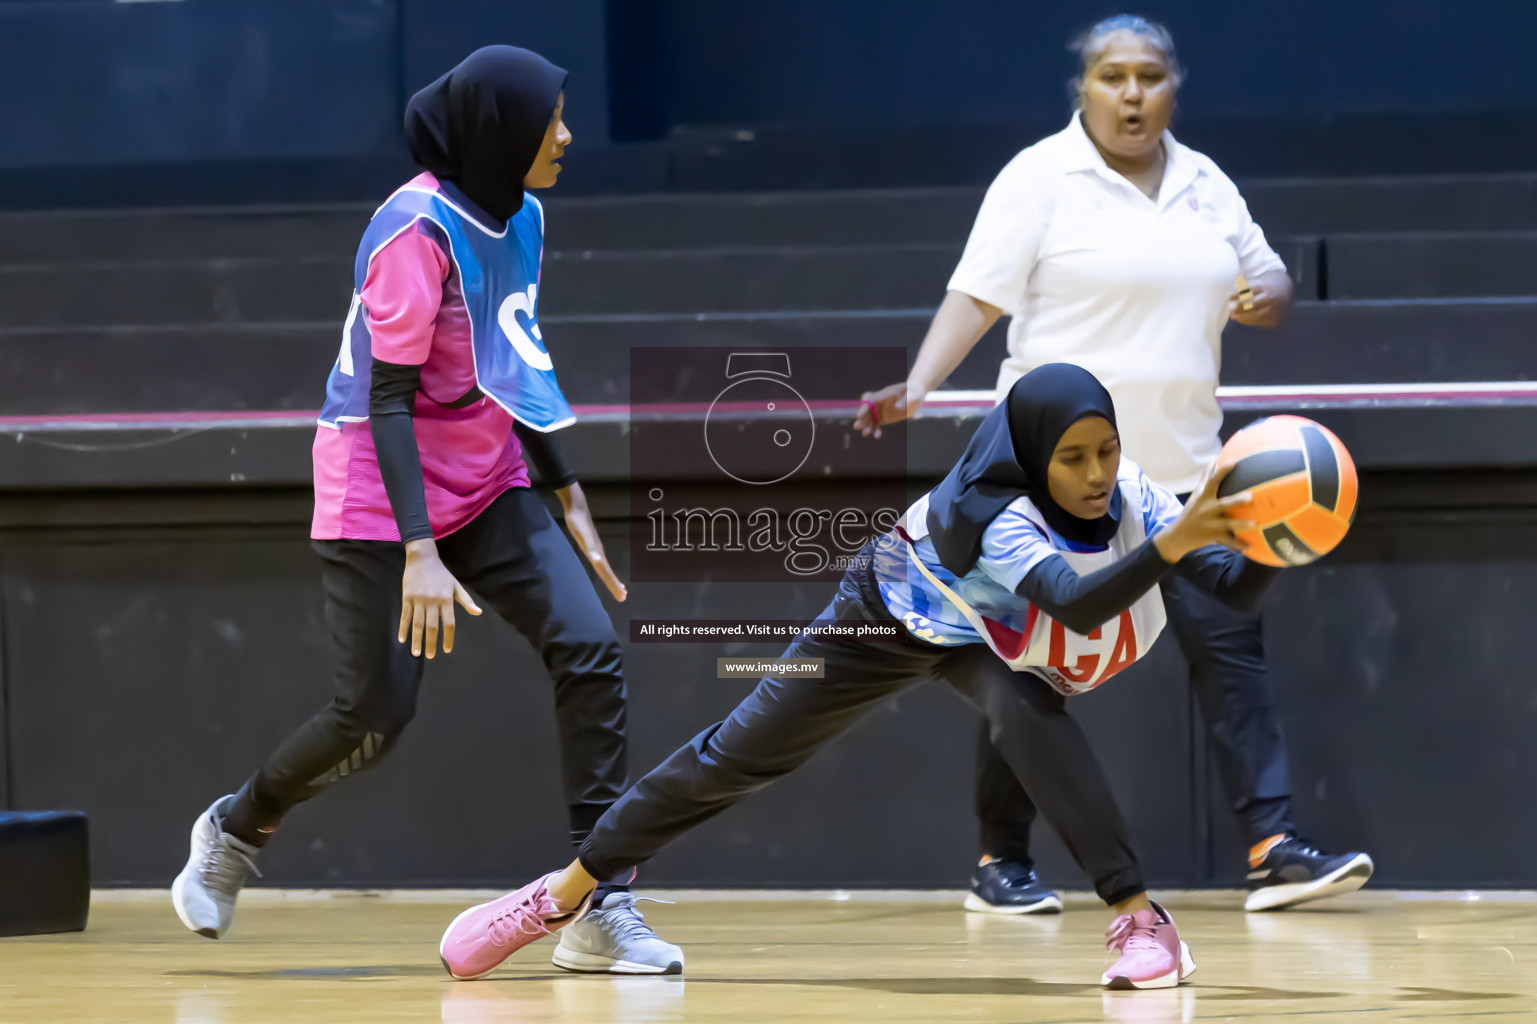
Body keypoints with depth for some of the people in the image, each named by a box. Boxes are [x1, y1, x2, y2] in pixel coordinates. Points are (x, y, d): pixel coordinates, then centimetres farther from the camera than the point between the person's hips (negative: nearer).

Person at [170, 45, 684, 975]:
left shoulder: (522, 218, 4)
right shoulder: (419, 231, -21)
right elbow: (388, 400, -24)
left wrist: (567, 494, 17)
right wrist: (420, 552, -31)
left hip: (488, 490, 7)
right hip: (383, 501, -7)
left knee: (591, 647, -13)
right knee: (377, 716, -4)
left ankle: (599, 909, -12)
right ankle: (237, 828, 28)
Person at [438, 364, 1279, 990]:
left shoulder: (1131, 500, -27)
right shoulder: (995, 515, -41)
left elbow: (1236, 589, -30)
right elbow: (1077, 605, -58)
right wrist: (1171, 546, -71)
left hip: (987, 641, 2)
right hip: (898, 612, -2)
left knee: (1026, 711, -34)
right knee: (739, 753, 2)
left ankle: (1140, 918, -33)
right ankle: (565, 893, 17)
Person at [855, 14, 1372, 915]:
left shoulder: (1207, 185, 11)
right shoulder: (1040, 179, -4)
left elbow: (1269, 287, 21)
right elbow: (977, 297, -9)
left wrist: (1268, 293, -3)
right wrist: (916, 387, -23)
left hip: (1182, 467, 4)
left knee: (1228, 638, -6)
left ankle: (1275, 849, -8)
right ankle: (1002, 862, 11)